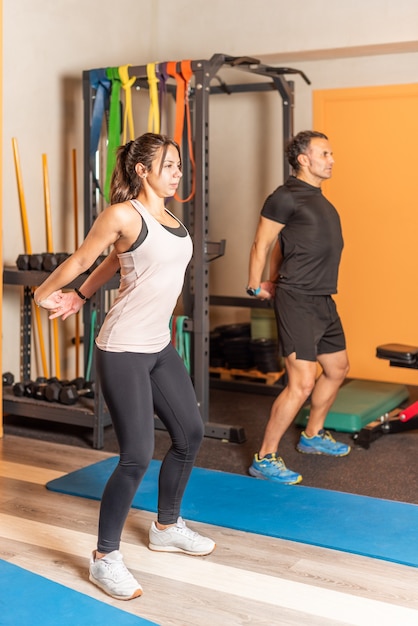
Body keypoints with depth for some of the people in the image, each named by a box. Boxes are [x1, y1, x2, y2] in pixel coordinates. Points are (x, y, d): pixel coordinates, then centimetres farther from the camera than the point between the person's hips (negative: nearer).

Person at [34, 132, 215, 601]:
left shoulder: (169, 217, 9)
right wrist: (43, 295, 8)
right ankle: (105, 558, 9)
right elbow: (80, 260, -4)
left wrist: (80, 297, 21)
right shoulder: (124, 214, -15)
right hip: (123, 350, -8)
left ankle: (167, 527, 35)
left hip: (159, 347, 9)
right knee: (137, 456, -9)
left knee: (190, 433, 15)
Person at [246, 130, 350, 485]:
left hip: (323, 300, 10)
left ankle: (313, 436, 41)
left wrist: (276, 280, 15)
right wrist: (256, 286, -1)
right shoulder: (287, 197, -12)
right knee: (302, 383, -13)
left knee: (337, 369, 21)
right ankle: (265, 459, -2)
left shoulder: (317, 198, 15)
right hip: (298, 300, -10)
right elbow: (261, 246, -8)